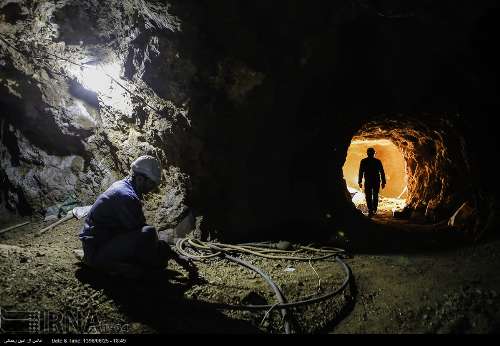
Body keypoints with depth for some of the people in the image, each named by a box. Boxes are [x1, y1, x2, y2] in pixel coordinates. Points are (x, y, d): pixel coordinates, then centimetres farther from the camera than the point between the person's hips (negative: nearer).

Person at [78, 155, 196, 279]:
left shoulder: (121, 185, 7)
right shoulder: (127, 197, -23)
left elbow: (139, 225, 13)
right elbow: (143, 231, -22)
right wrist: (177, 257, -15)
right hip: (97, 251, -10)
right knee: (148, 233, -31)